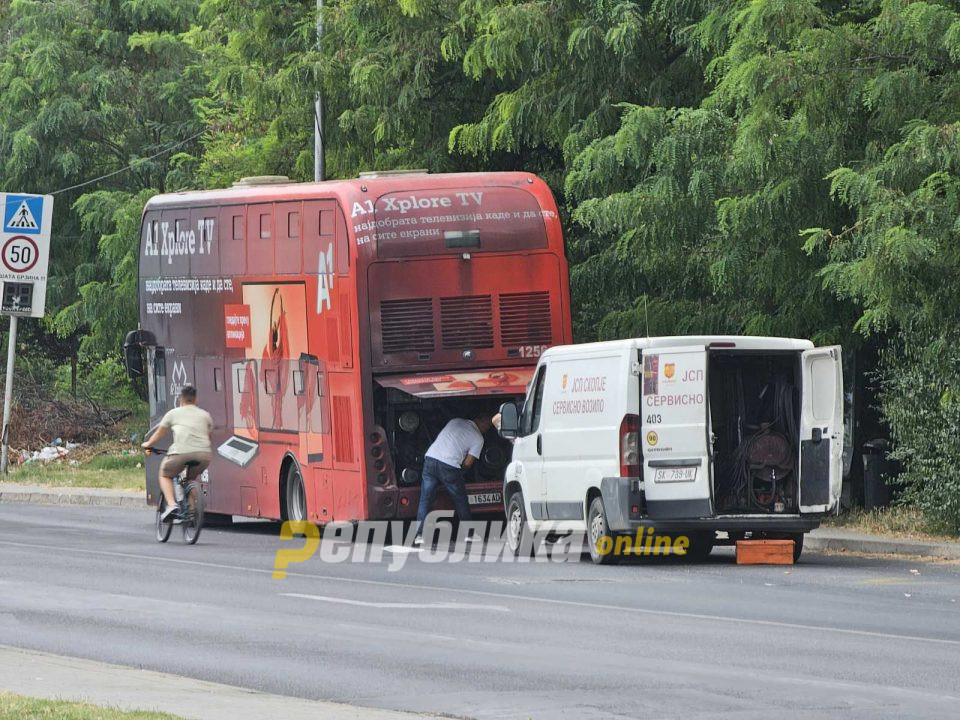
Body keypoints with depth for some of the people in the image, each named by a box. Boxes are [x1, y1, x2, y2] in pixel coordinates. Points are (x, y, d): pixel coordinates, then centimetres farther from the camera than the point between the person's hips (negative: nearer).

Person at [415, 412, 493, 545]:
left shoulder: (456, 422, 19)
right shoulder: (478, 438, 4)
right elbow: (467, 464, 0)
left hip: (431, 458, 4)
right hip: (449, 466, -4)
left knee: (425, 500, 5)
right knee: (461, 501, 15)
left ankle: (420, 535, -6)